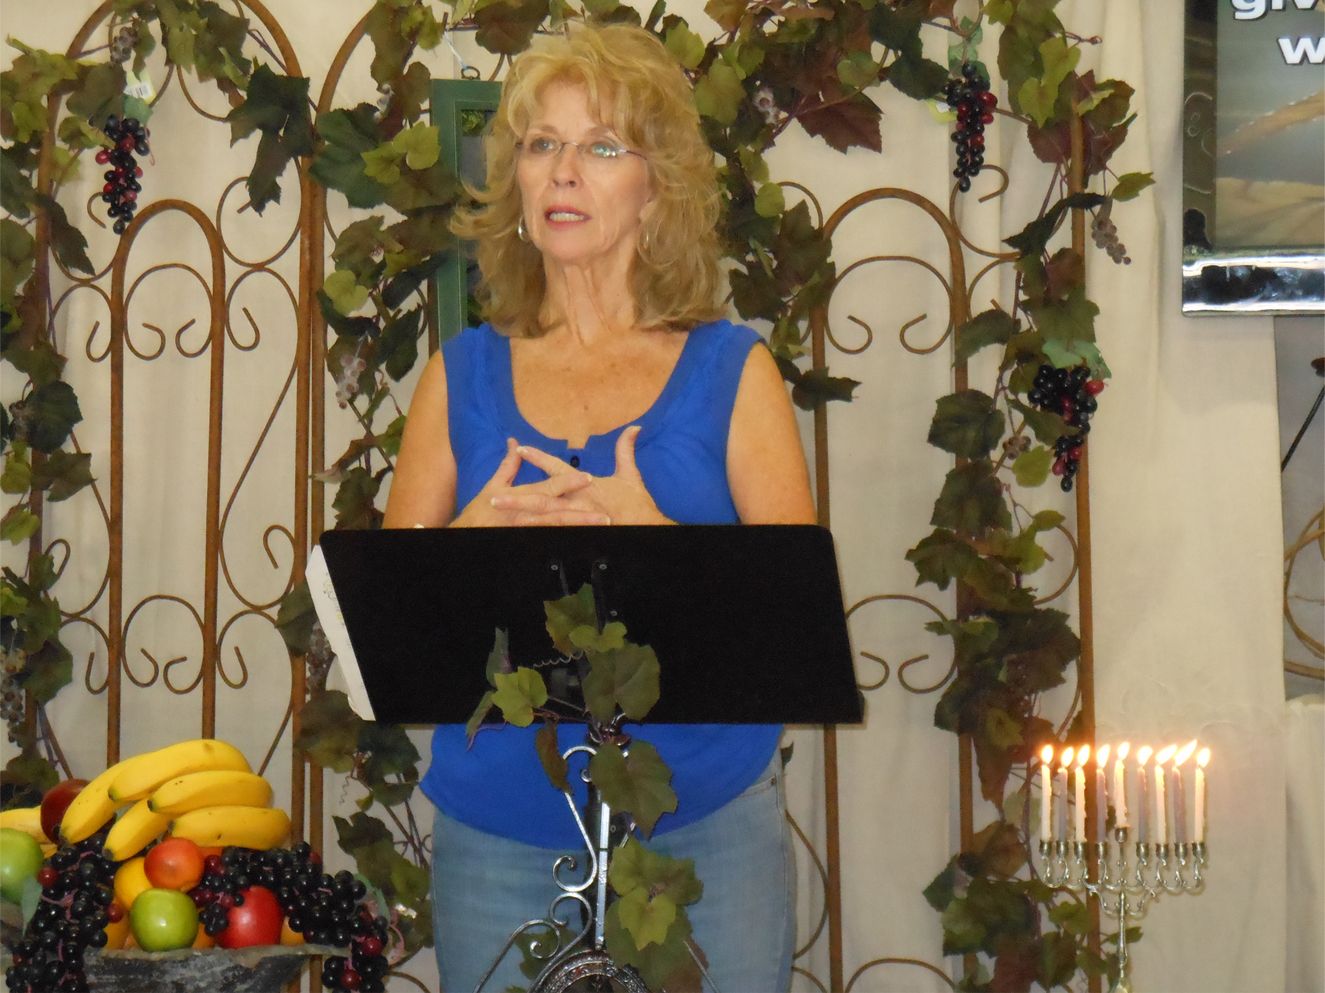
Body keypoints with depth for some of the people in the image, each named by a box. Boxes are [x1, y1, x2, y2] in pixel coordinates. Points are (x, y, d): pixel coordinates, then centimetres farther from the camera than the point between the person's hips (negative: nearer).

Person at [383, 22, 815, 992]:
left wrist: (650, 536, -17)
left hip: (704, 824, -1)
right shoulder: (464, 375, 10)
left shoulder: (731, 369, 4)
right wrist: (478, 536, -12)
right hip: (497, 830, 2)